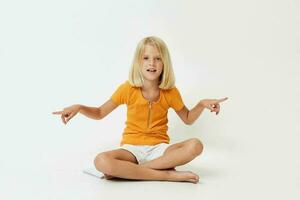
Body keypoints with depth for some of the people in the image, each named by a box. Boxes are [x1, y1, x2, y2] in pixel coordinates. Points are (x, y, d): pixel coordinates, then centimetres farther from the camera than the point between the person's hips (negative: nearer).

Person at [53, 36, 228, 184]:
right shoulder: (127, 89, -4)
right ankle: (167, 174, -30)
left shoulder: (170, 92, 0)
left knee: (195, 146, -29)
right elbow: (100, 113, 7)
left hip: (160, 148, 2)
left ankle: (126, 170, -26)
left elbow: (188, 119, 15)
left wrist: (202, 104, -4)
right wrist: (79, 107, -12)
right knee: (101, 162, -34)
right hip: (131, 148, -2)